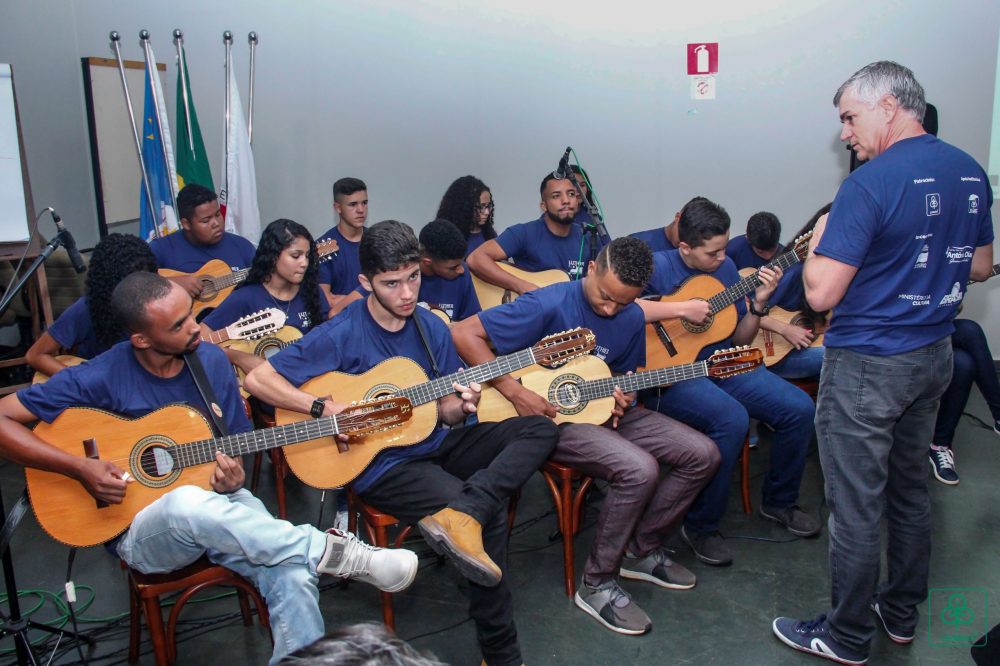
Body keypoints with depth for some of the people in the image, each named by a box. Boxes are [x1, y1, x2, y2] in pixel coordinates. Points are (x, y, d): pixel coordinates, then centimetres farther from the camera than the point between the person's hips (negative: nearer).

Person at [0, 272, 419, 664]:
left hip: (214, 499, 3)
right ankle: (331, 551, -33)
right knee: (187, 503, -41)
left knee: (294, 577, -28)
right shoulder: (101, 377, -12)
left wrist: (231, 481, -13)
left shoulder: (212, 360, -1)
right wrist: (79, 467, -19)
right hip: (141, 527, -2)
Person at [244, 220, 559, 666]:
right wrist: (328, 408, -21)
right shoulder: (342, 335, -13)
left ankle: (463, 512, -30)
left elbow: (445, 412, 9)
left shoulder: (432, 328, 3)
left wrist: (459, 406, -15)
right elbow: (258, 379, -13)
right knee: (491, 516, -25)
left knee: (540, 429, -8)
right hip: (380, 464, -6)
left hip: (435, 444, 7)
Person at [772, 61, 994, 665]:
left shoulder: (871, 183, -20)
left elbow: (821, 293, -22)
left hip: (868, 365, -8)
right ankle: (902, 614, 38)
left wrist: (819, 240, -4)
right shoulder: (971, 172, 5)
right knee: (911, 492, 21)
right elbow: (980, 266, 17)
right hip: (936, 354, 9)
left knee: (857, 509, 5)